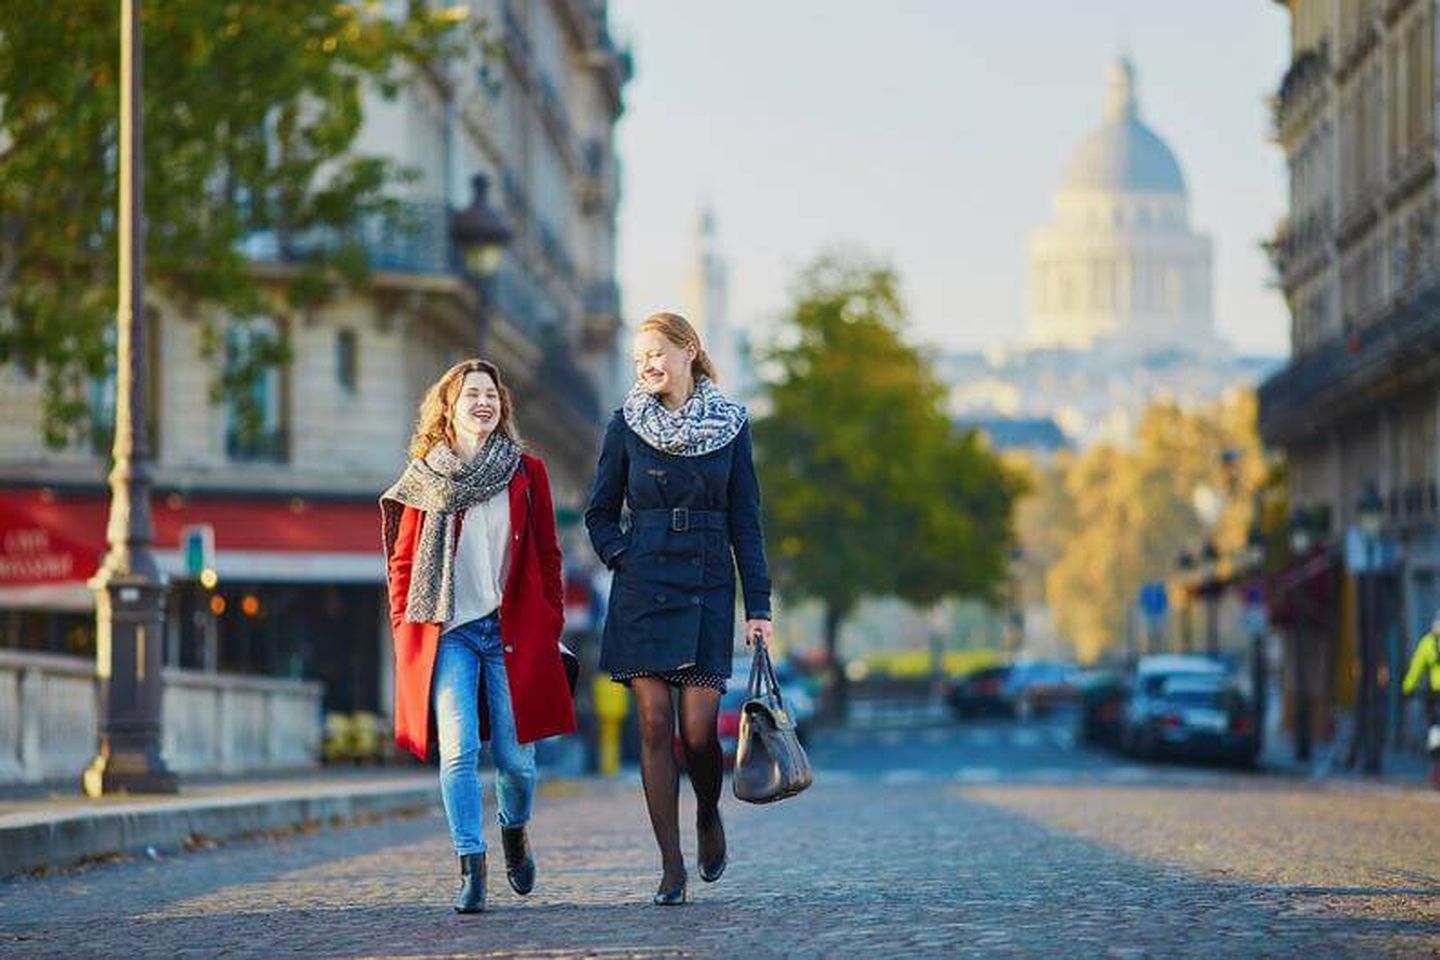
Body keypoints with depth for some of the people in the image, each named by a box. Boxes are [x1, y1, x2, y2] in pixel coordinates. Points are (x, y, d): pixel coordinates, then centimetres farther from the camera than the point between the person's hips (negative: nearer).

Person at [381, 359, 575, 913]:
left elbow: (547, 556, 10)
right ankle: (471, 869, -8)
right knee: (458, 749, -14)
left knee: (516, 757, 3)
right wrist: (404, 631, 1)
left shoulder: (525, 472, 7)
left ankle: (514, 828, 34)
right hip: (447, 633, -1)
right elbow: (402, 561, 9)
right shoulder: (425, 477, 5)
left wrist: (551, 626, 5)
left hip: (513, 632, 1)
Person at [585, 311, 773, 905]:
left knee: (698, 728, -8)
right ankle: (671, 867, 1)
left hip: (707, 588, 0)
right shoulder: (627, 425, 4)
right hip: (642, 590, 0)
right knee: (655, 725, -4)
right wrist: (621, 559, -5)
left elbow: (746, 520, 6)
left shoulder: (730, 425, 5)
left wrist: (759, 605, 2)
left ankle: (708, 813, 25)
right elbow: (599, 513, 12)